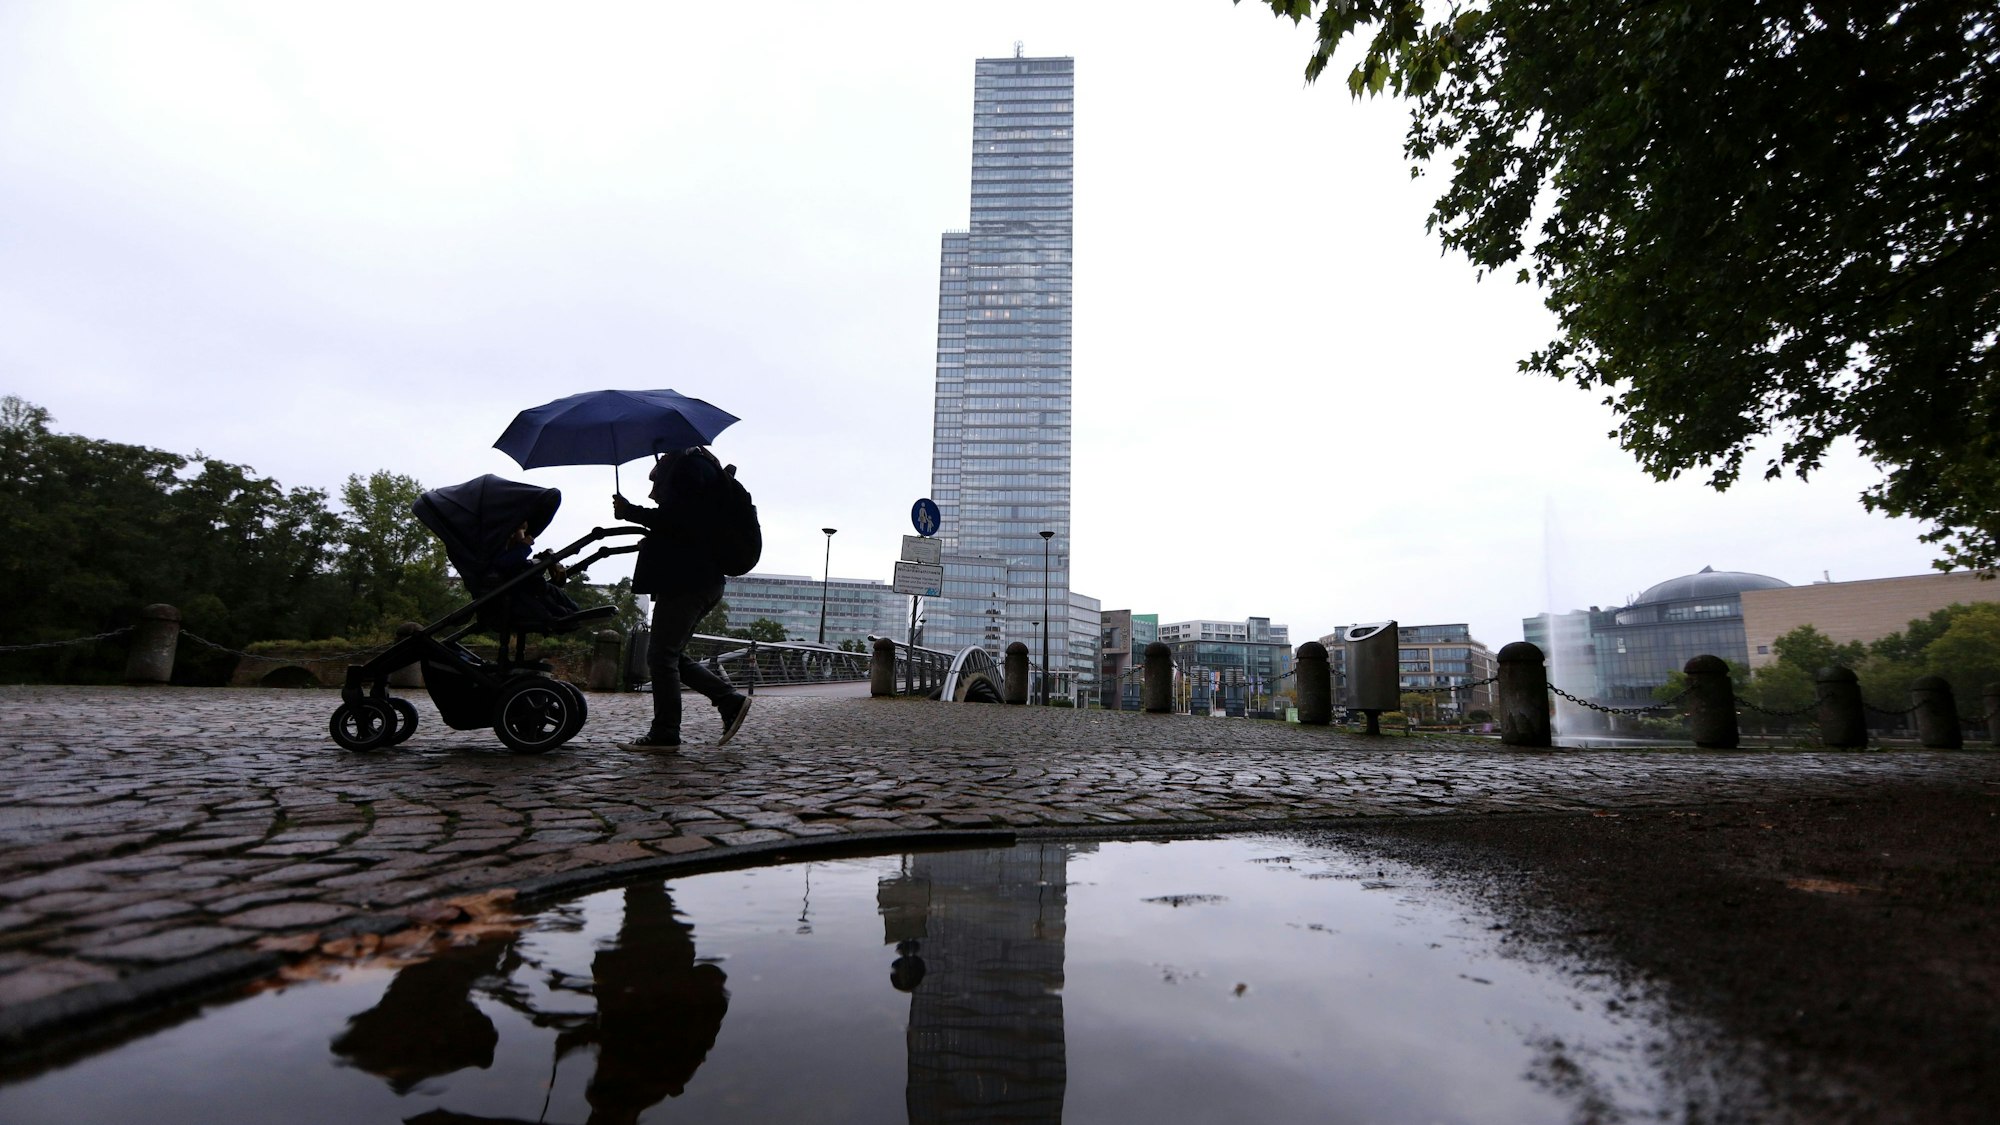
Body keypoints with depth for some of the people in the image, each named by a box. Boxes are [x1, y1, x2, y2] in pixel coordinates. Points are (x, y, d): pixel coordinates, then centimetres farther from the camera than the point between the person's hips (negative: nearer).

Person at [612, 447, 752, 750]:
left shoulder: (690, 463, -9)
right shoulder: (700, 465, 22)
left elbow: (677, 518, -20)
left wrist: (630, 511, -10)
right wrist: (651, 542, 21)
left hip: (688, 579, -10)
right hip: (701, 579, 10)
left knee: (662, 655, -4)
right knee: (671, 654, 13)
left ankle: (665, 733, 1)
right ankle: (730, 699, 8)